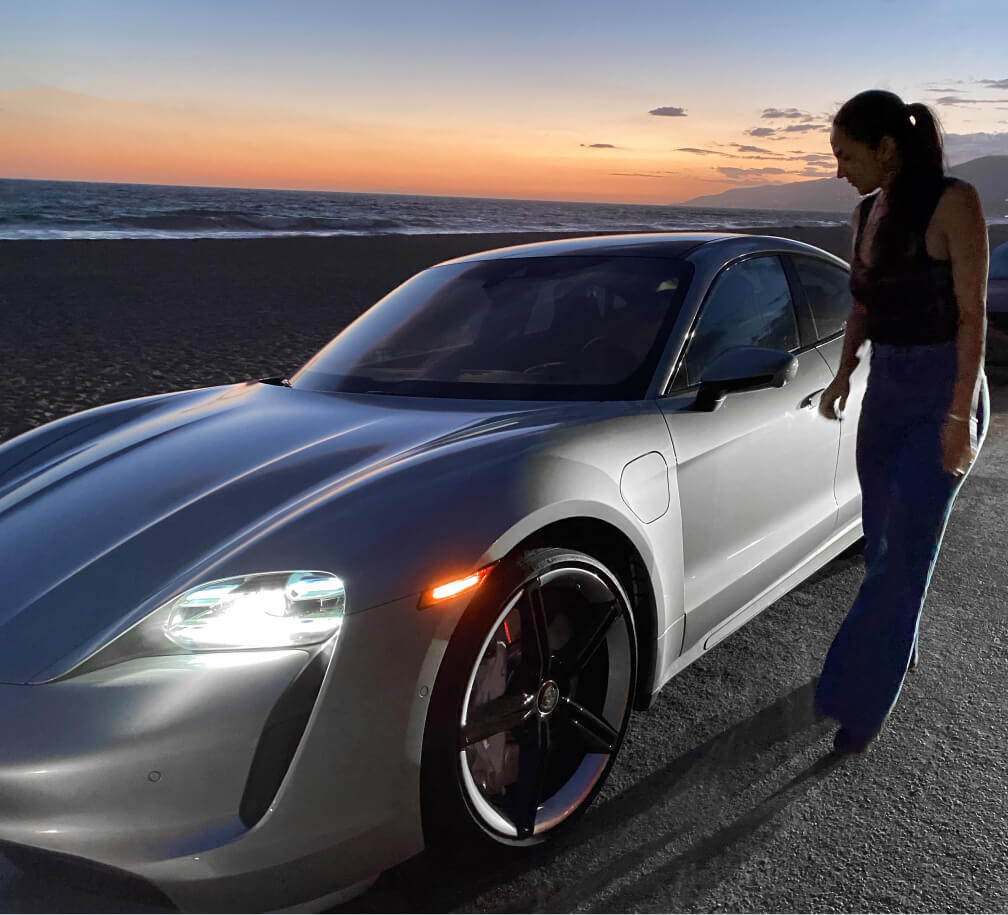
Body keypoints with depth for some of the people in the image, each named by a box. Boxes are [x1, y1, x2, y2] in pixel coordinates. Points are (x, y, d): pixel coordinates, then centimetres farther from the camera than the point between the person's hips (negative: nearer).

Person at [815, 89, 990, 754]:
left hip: (944, 393, -7)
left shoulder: (953, 202, -14)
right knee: (881, 539, 14)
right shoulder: (868, 213, 7)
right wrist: (843, 374, 8)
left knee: (906, 550, -7)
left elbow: (973, 313, -15)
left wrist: (959, 415, -18)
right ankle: (898, 649, 36)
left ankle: (862, 703, 1)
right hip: (885, 389, 7)